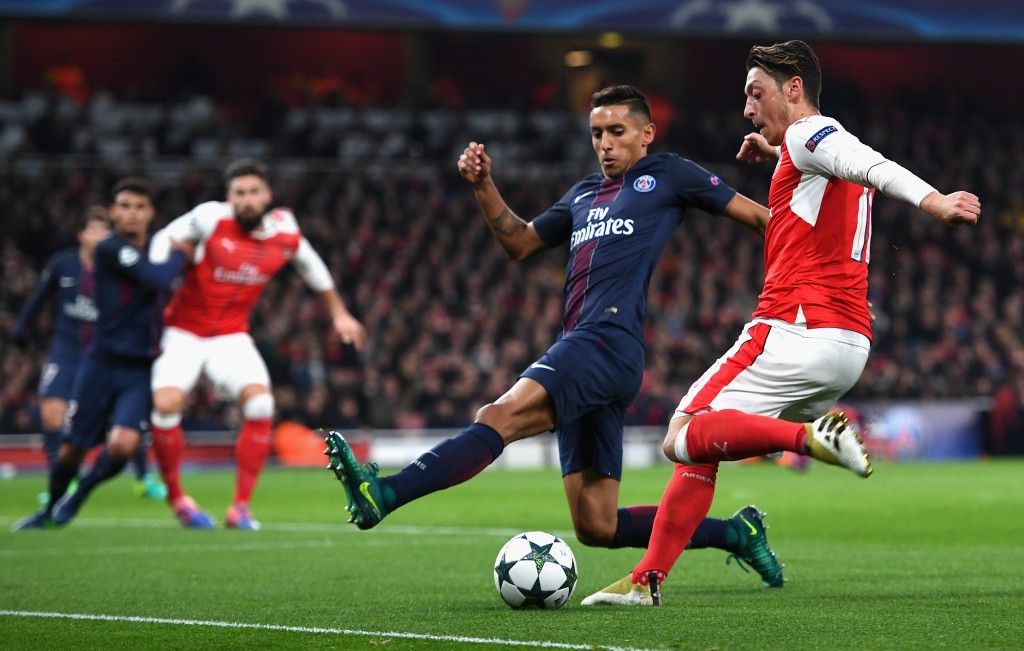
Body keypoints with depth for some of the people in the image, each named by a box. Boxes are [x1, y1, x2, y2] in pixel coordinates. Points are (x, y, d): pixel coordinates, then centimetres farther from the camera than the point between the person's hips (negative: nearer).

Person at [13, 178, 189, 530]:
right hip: (103, 365, -4)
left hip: (141, 369, 4)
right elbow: (158, 279, -23)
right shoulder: (110, 248, -13)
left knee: (122, 445, -17)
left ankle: (79, 495, 13)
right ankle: (50, 509, 33)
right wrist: (180, 254, -8)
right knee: (72, 448, 5)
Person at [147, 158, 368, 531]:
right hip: (184, 332, -2)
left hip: (231, 337, 2)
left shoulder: (285, 233, -5)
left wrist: (338, 314, 24)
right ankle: (175, 497, -1)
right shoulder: (212, 218, -16)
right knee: (166, 404, -24)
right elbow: (166, 238, -1)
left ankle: (241, 506, -10)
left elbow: (311, 267, 16)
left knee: (260, 404, -21)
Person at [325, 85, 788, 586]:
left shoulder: (667, 176, 11)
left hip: (608, 340, -9)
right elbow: (520, 243, 32)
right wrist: (483, 186, 18)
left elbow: (753, 215, 14)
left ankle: (382, 494, -44)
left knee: (500, 417, -27)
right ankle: (735, 533, 18)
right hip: (579, 350, 9)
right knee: (596, 527, 5)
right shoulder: (584, 195, 30)